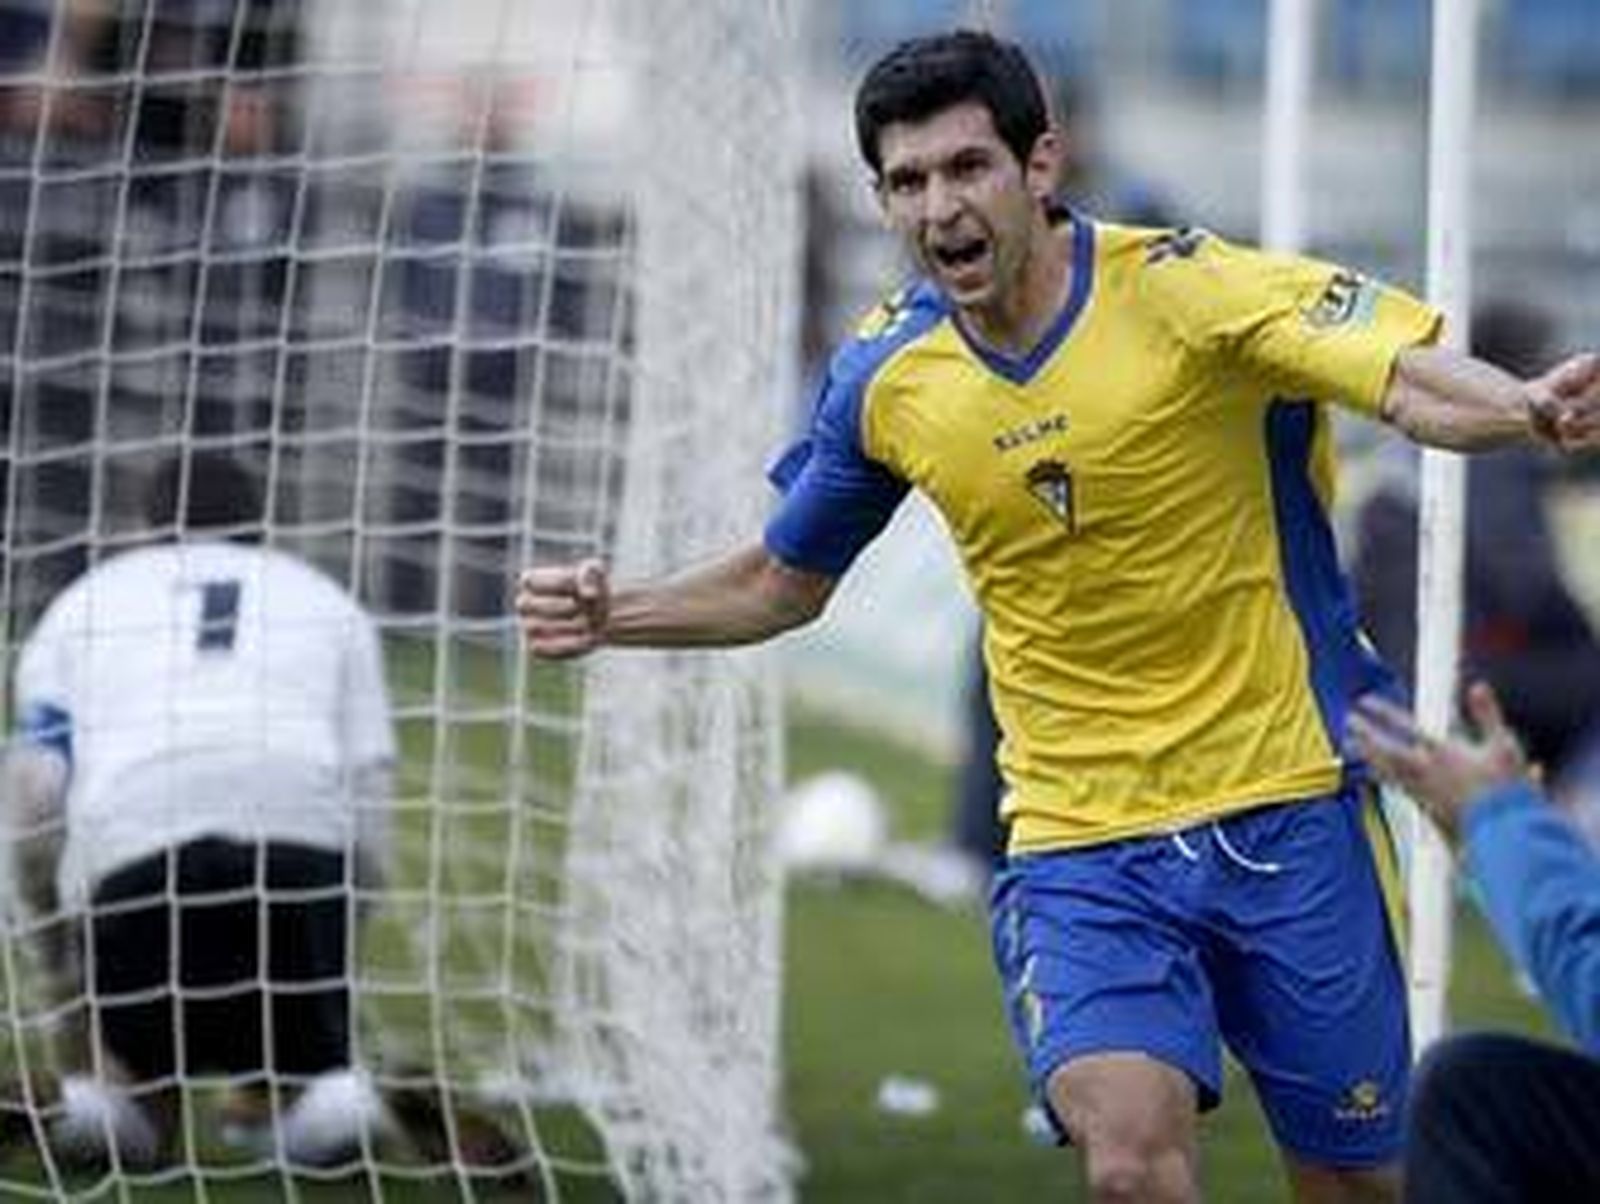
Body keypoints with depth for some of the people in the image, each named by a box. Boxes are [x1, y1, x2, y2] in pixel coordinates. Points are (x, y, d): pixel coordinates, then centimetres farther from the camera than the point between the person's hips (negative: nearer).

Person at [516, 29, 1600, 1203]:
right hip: (1078, 839, 2)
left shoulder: (1185, 290, -13)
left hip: (1285, 808, -2)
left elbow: (1412, 380, -27)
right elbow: (784, 582, 18)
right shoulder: (886, 376, 0)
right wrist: (615, 616, 3)